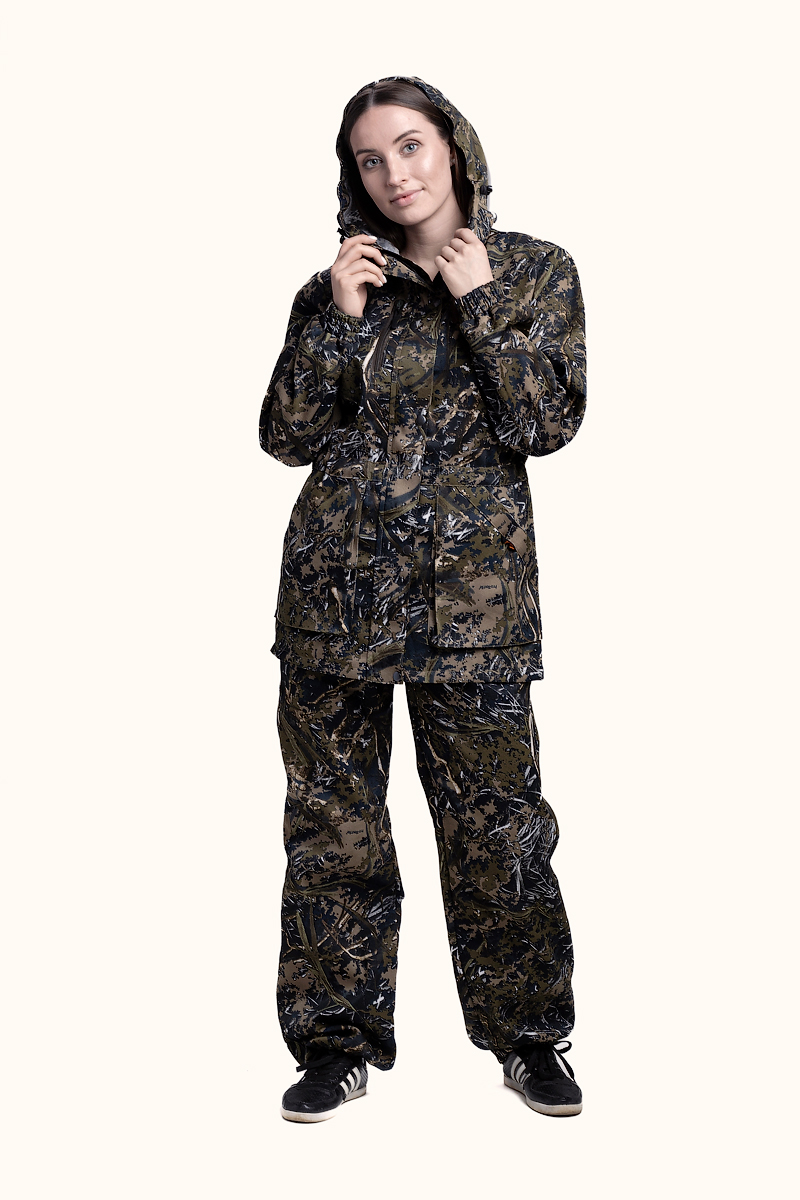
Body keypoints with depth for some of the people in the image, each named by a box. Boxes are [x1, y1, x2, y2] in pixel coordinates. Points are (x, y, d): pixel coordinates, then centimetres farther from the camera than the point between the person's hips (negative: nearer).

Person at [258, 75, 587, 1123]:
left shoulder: (536, 272, 5)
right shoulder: (339, 284, 10)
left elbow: (549, 421, -7)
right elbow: (287, 436, 3)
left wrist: (477, 303, -9)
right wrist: (340, 319, -6)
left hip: (471, 589, -2)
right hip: (336, 583, 2)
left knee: (495, 818, 2)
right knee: (333, 818, 6)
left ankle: (528, 1036, 21)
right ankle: (340, 1043, 20)